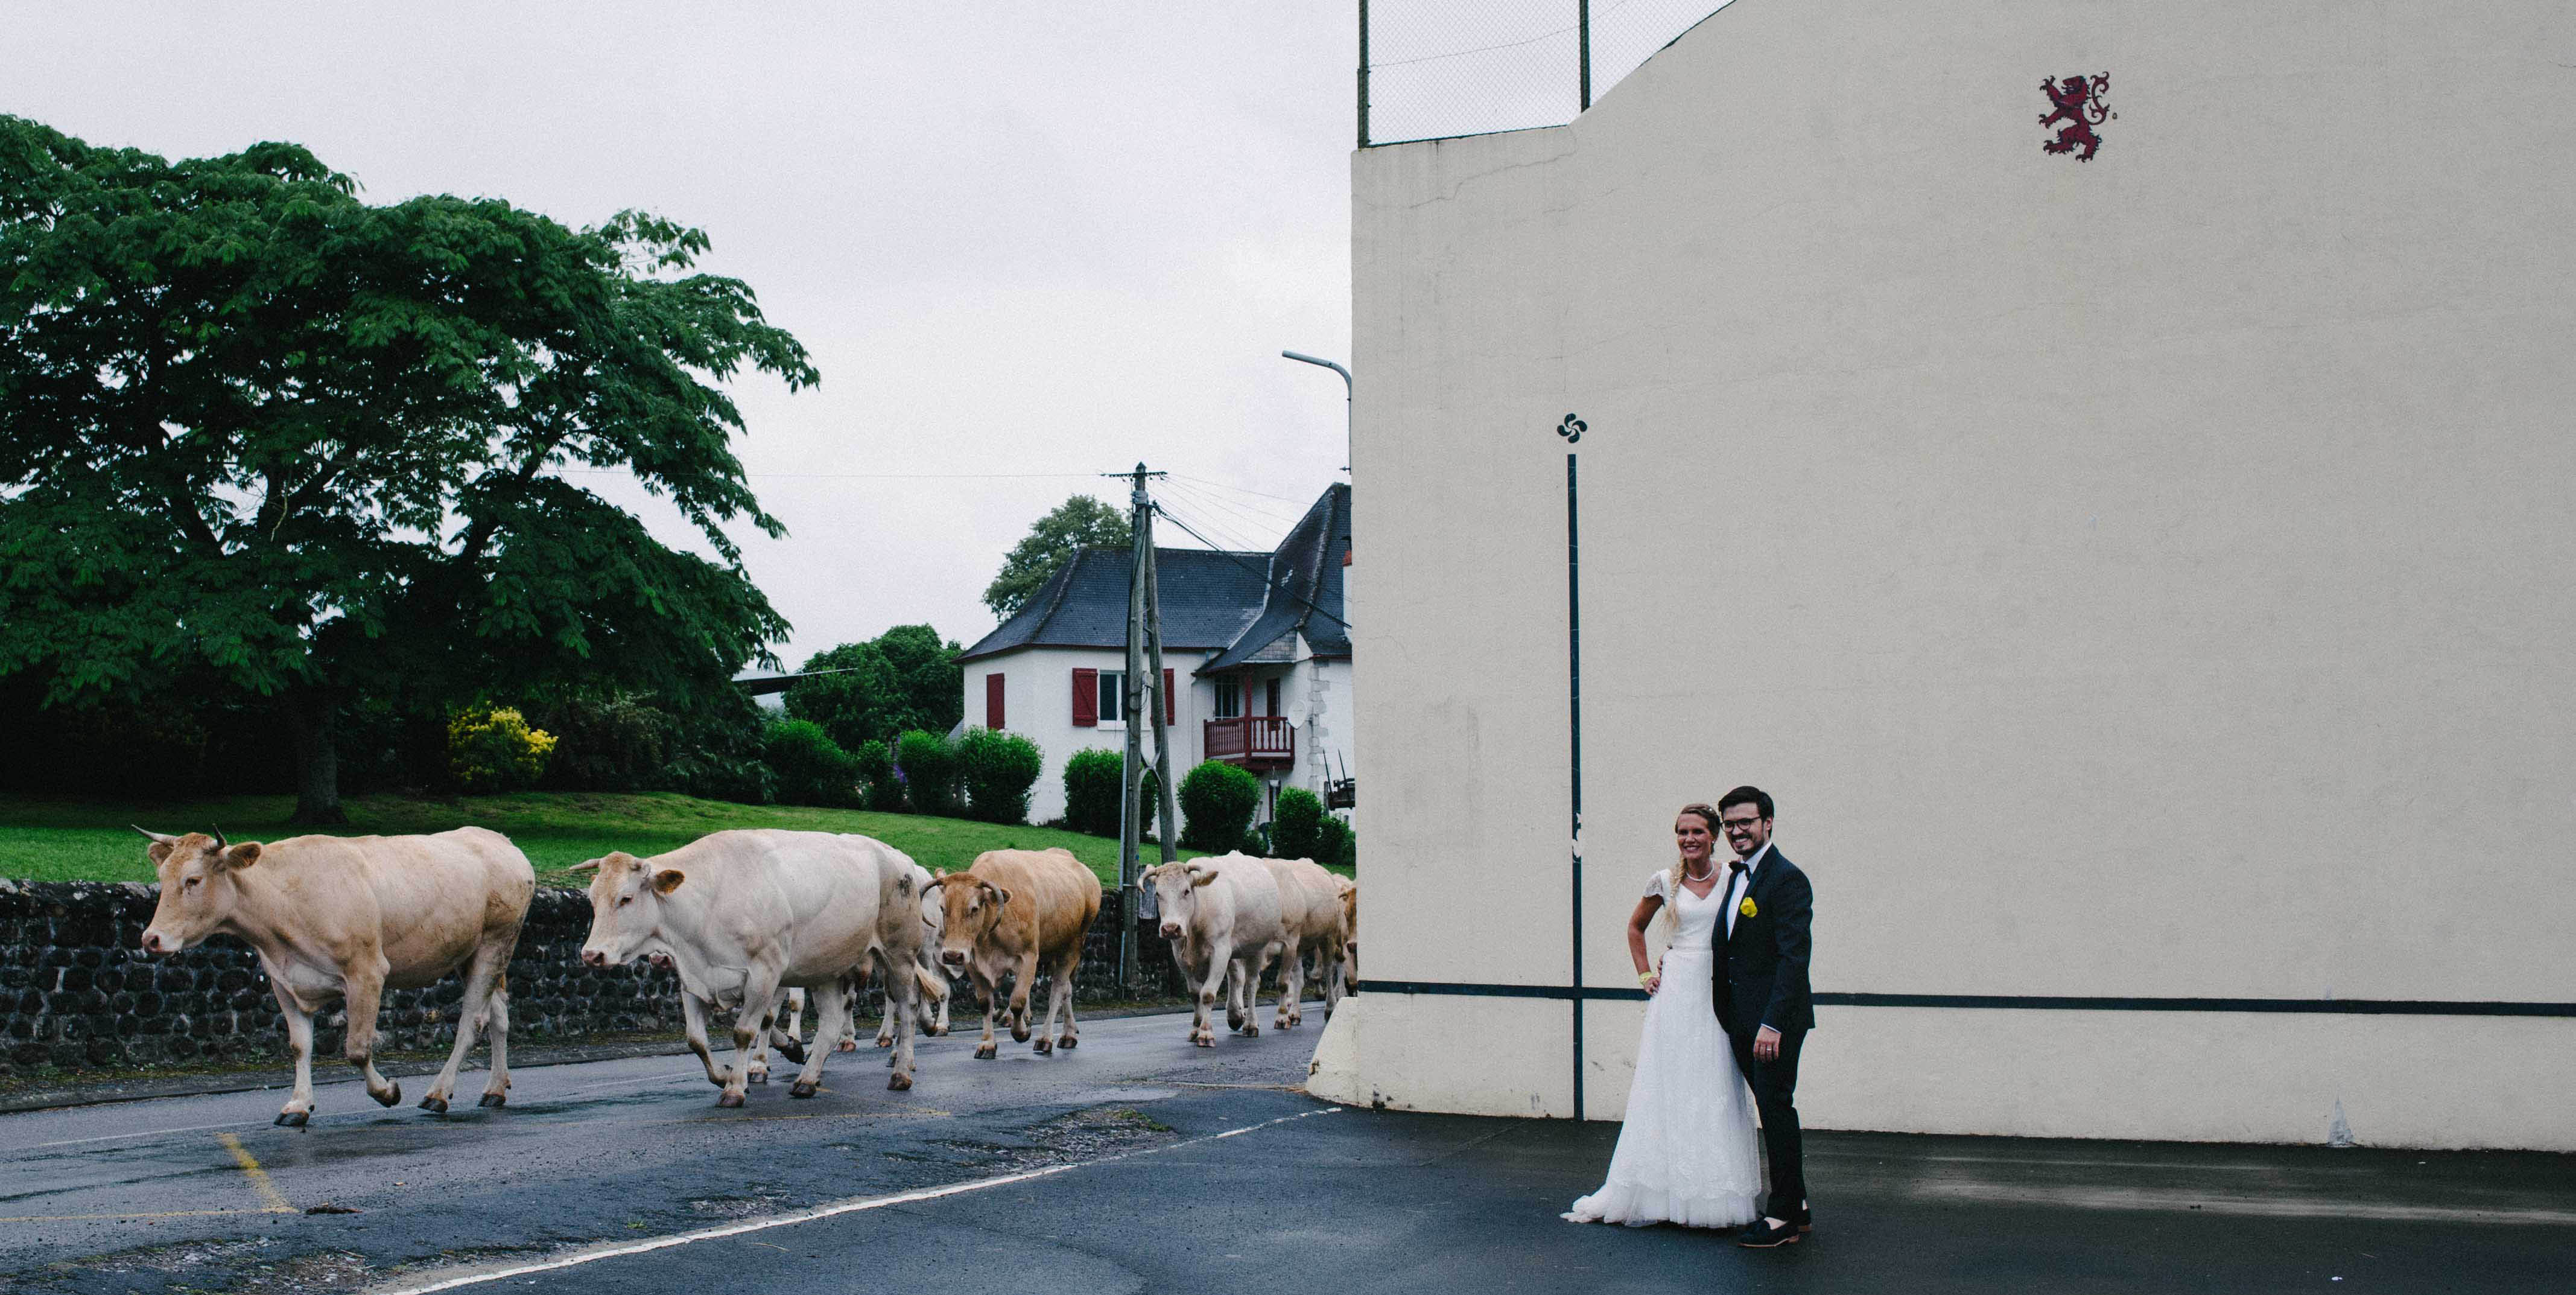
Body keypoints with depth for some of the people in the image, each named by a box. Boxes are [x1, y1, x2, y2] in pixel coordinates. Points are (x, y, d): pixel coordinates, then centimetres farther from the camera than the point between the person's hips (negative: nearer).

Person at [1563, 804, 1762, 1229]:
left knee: (1715, 1091, 0)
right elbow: (1636, 927, 18)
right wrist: (1645, 975, 10)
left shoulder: (1732, 880, 2)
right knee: (1666, 1088, 1)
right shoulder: (1666, 882, 4)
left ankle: (1715, 1198, 7)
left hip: (1718, 994, 0)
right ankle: (1659, 1193, 6)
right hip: (1675, 992, 0)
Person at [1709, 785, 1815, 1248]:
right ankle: (1797, 1208, 22)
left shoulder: (1786, 879, -14)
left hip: (1775, 1018, -9)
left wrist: (1773, 1023, -24)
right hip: (1742, 1018, 9)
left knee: (1776, 1109, -4)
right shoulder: (1736, 876, 14)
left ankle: (1783, 1216, 3)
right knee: (1773, 1110, 14)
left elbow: (1794, 957, -20)